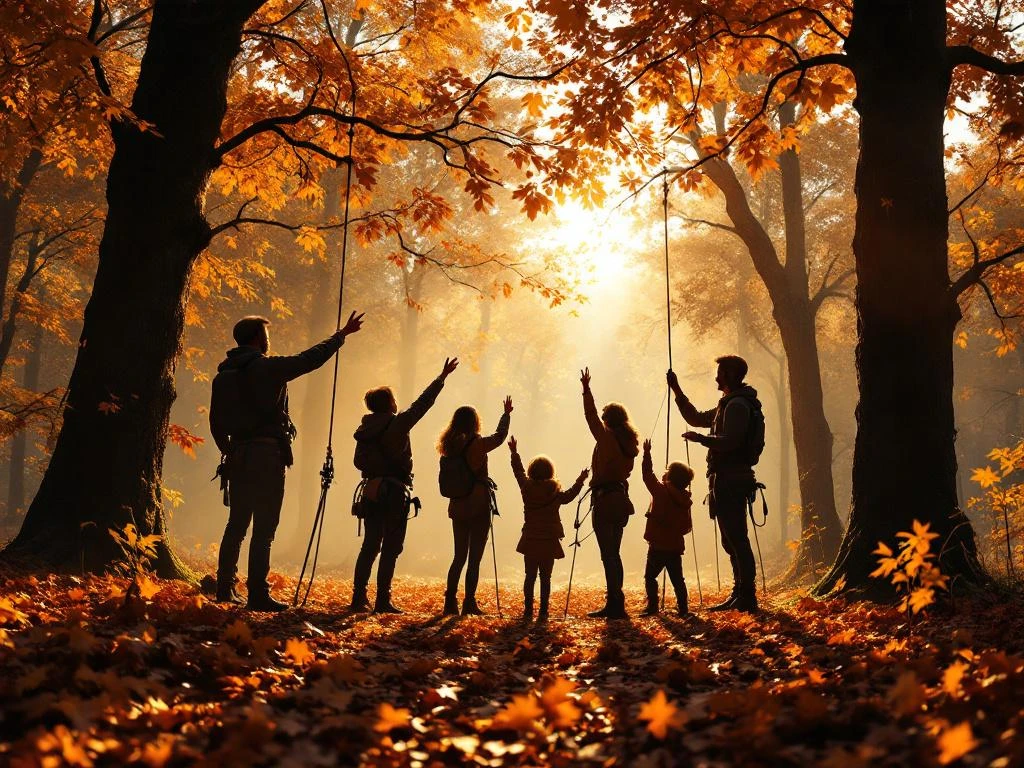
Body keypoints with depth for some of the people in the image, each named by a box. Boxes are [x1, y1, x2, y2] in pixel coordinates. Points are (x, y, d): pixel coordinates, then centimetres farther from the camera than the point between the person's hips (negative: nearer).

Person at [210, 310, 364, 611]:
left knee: (236, 524, 14)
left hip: (238, 456, 7)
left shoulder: (223, 374, 10)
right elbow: (311, 359, -4)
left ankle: (225, 588, 17)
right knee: (264, 528, -5)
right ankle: (258, 594, -7)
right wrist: (342, 335, 8)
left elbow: (216, 421, 15)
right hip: (267, 454, -7)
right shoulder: (267, 367, -9)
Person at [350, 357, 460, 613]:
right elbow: (421, 405, -10)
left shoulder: (364, 430, 5)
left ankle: (359, 598, 12)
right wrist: (442, 378, -4)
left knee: (370, 546, 12)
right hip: (395, 494, -6)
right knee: (391, 548, -2)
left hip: (372, 493, 6)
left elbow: (358, 462, 12)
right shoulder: (397, 424, -11)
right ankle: (382, 601, -4)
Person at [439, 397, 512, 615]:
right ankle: (469, 604, -1)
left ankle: (450, 601, 11)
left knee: (459, 556, 14)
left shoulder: (450, 446, 2)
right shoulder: (478, 443, -11)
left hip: (457, 507, 5)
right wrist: (506, 414, 22)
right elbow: (500, 435, 6)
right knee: (474, 558, 0)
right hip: (479, 506, -5)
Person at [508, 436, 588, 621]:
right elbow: (568, 496, 10)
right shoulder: (555, 492, -8)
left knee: (530, 576, 8)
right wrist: (580, 481, 18)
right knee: (545, 578, 4)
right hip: (549, 541, -2)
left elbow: (519, 471, 15)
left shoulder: (526, 488, -2)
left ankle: (528, 611, 6)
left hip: (530, 541, 2)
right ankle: (543, 612, 2)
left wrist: (514, 452, 29)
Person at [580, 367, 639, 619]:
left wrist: (586, 389, 2)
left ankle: (615, 604, -10)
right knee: (613, 553, 14)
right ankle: (615, 604, 18)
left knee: (608, 554, -8)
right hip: (620, 499, 8)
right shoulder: (629, 443, 11)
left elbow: (591, 416, -6)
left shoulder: (606, 438, -10)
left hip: (604, 500, -8)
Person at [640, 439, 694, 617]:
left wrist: (647, 454, -3)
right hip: (676, 546, 5)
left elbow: (648, 475, -8)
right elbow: (687, 526, 7)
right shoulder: (685, 500, 4)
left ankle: (653, 607, -4)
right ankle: (683, 607, 11)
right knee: (677, 578, 13)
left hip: (658, 546, -5)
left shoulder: (660, 491, -11)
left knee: (650, 576, 2)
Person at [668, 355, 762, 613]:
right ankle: (741, 594, 19)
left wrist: (700, 438, -12)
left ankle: (747, 597, -13)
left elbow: (730, 442, -22)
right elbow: (696, 418, 31)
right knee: (733, 539, 13)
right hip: (727, 480, 11)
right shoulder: (728, 404, 21)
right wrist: (677, 391, 27)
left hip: (731, 481, -11)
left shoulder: (737, 405, -12)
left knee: (736, 539, -12)